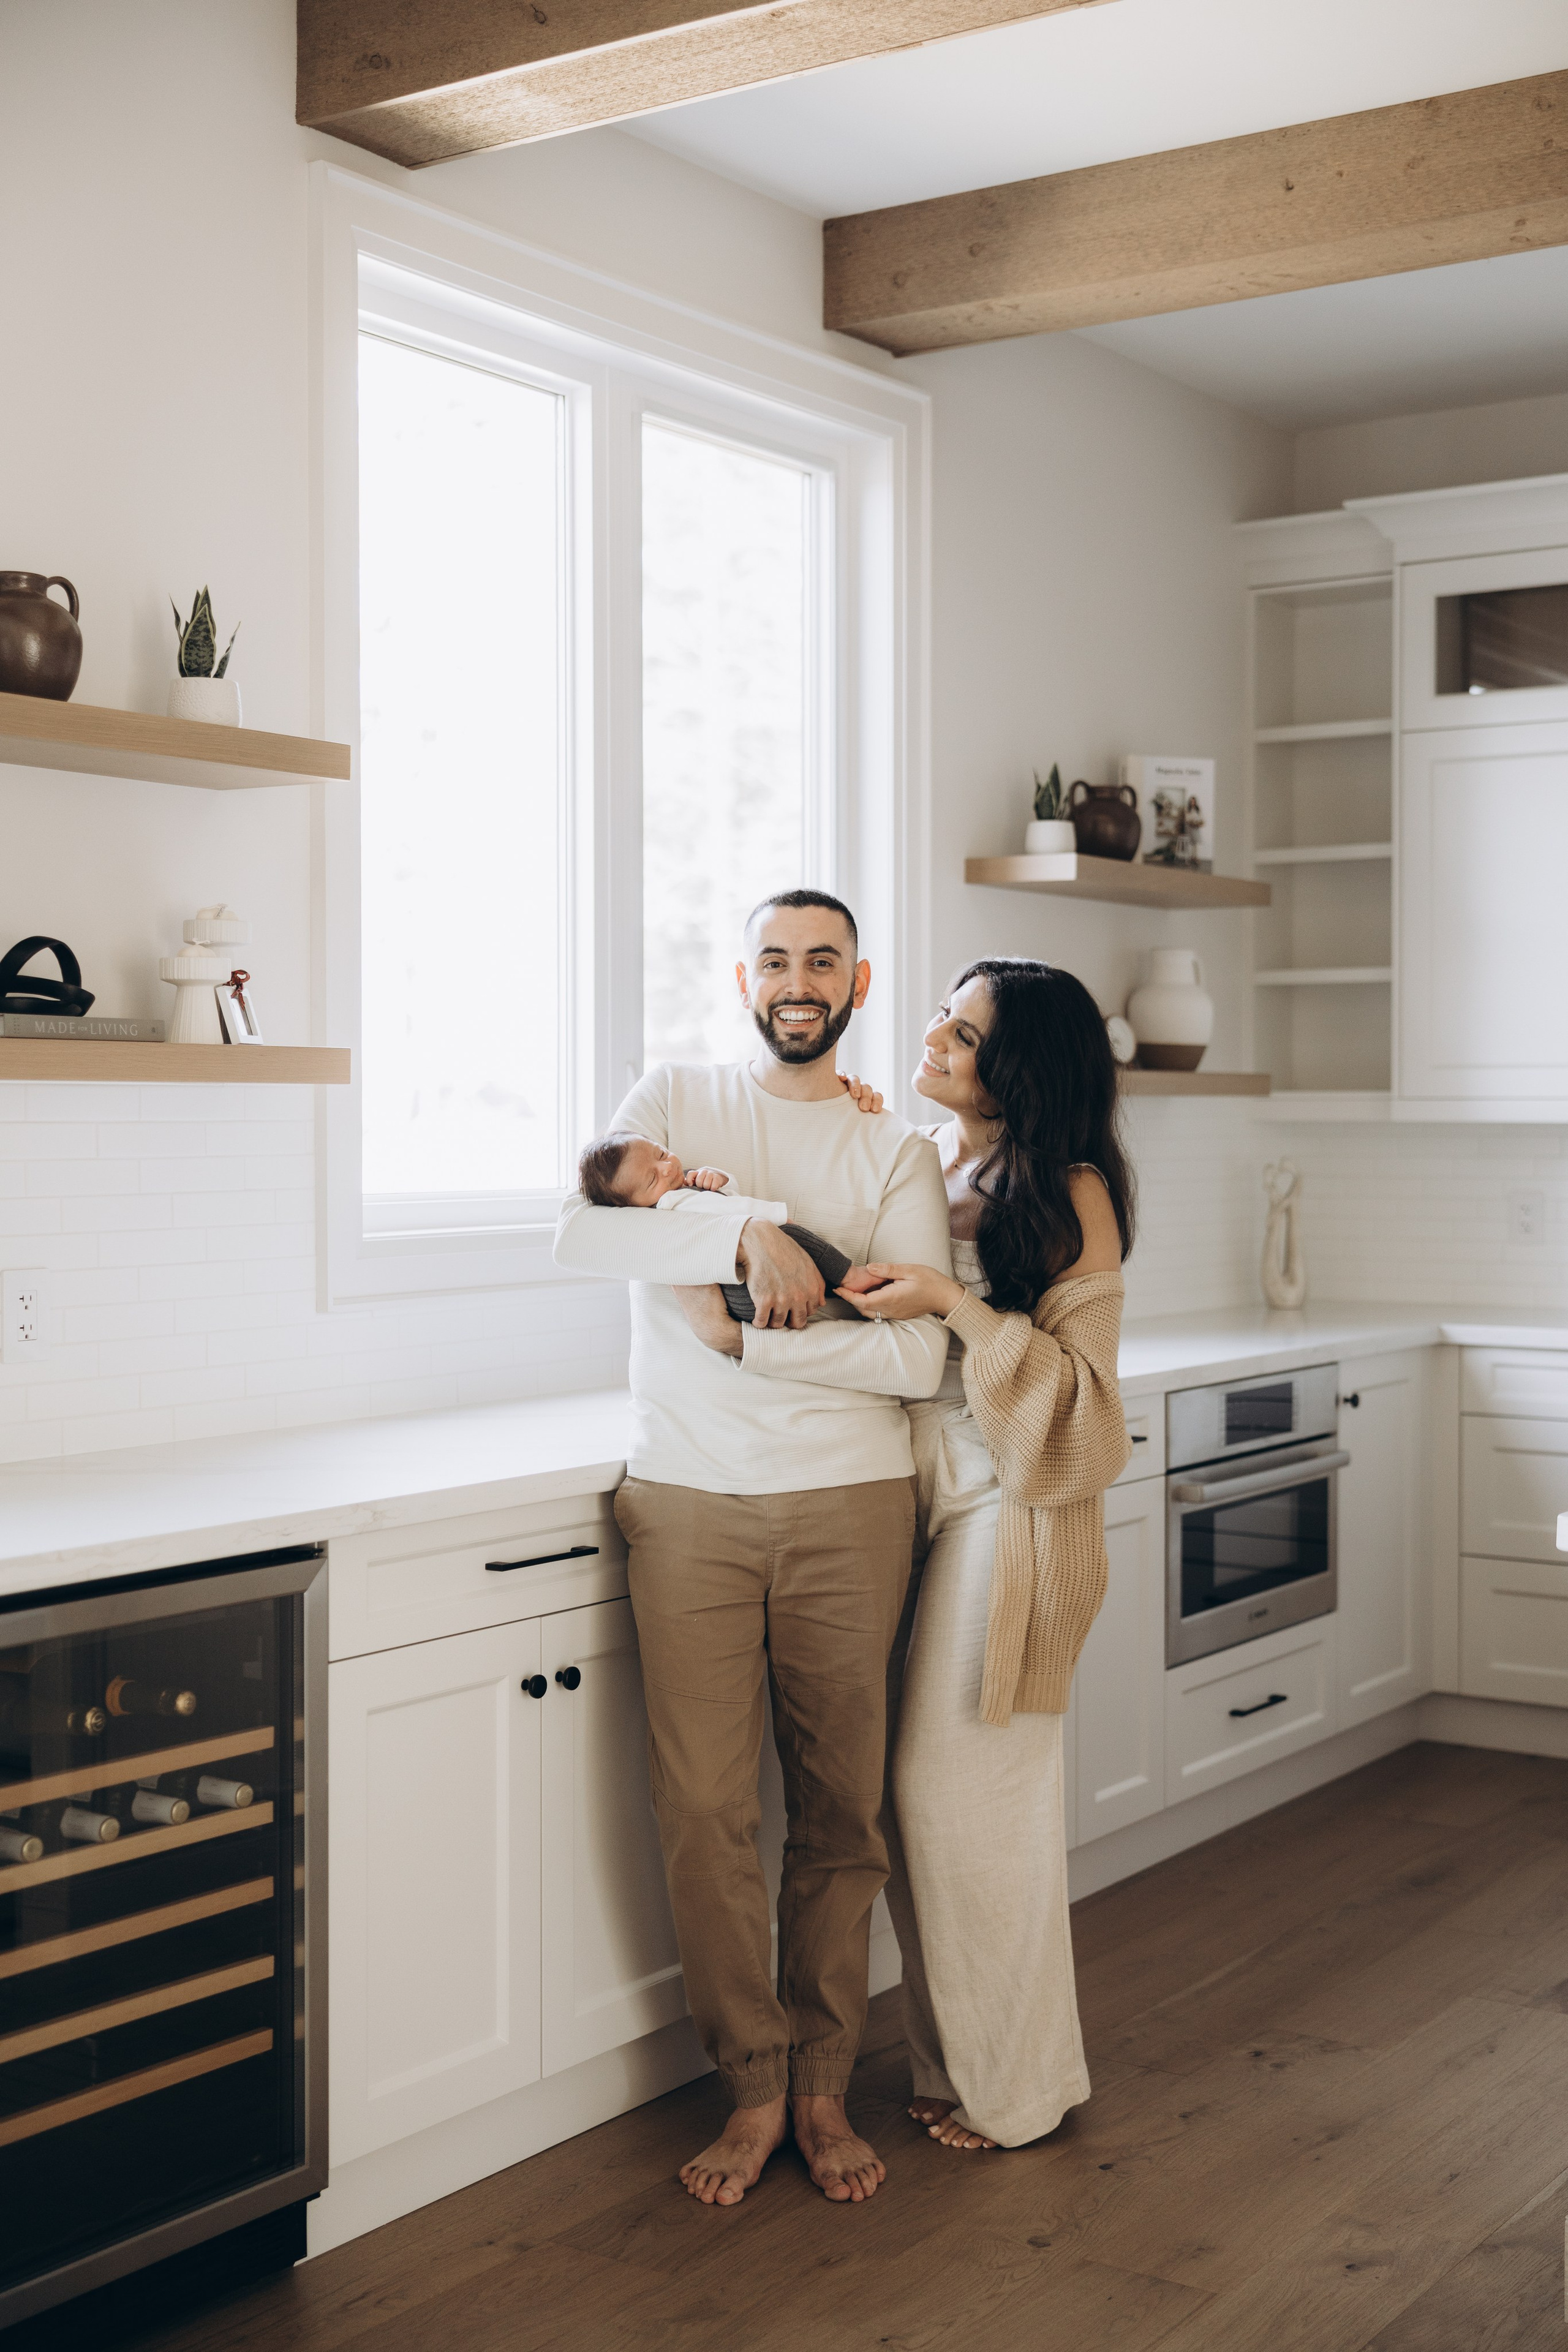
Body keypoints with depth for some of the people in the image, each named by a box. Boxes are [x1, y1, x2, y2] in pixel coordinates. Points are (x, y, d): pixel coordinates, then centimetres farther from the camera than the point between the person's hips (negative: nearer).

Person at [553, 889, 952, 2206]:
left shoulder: (896, 1154, 5)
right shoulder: (674, 1101, 7)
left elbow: (917, 1361, -6)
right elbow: (582, 1233, -13)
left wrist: (745, 1338, -13)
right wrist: (745, 1239, -23)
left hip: (849, 1505, 0)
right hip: (689, 1505, 0)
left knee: (842, 1809, 6)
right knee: (703, 1810, 0)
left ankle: (824, 2088, 21)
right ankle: (754, 2087, 15)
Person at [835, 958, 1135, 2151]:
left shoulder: (1070, 1195, -10)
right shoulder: (919, 1163, 8)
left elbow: (1075, 1383, -12)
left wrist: (955, 1305, -22)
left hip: (1007, 1514, -6)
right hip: (917, 1500, 6)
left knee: (968, 1795, 0)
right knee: (915, 1793, 10)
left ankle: (1016, 2086, 19)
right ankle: (954, 2059, 27)